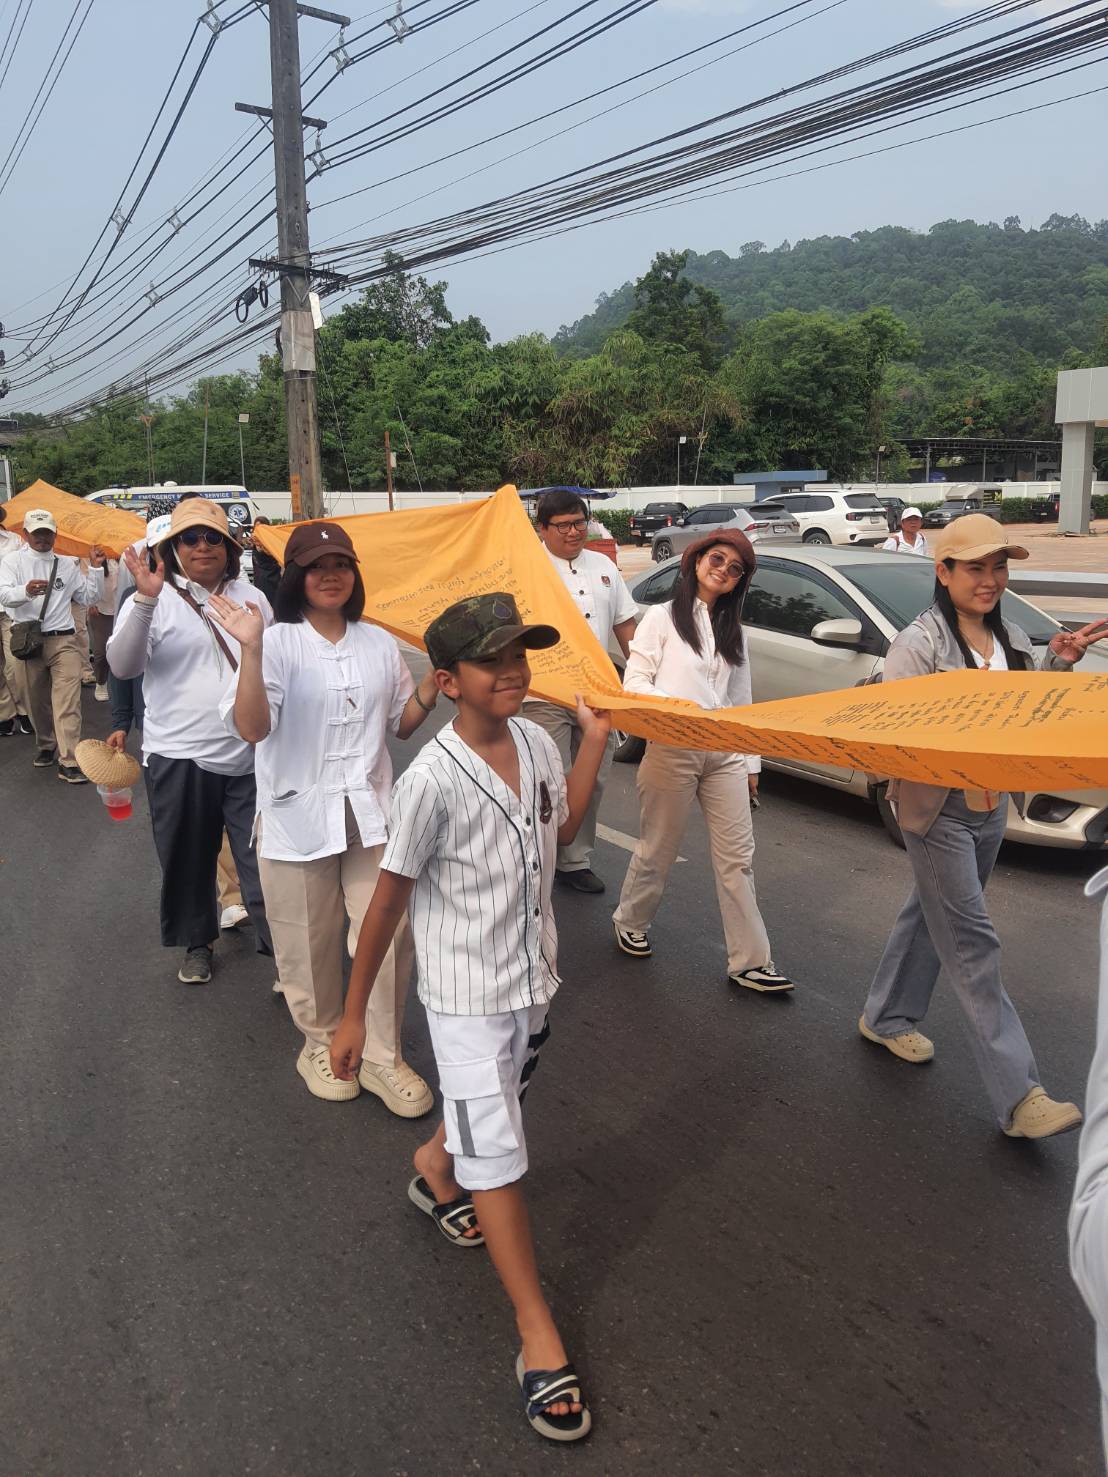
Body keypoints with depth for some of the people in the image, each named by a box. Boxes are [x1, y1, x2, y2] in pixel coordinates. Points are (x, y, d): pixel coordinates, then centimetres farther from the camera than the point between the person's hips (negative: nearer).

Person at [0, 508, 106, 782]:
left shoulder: (67, 563, 12)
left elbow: (89, 597, 15)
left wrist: (95, 568, 3)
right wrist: (26, 591, -34)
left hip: (63, 640, 0)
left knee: (68, 702, -10)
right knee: (36, 702, 12)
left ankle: (69, 762, -12)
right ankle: (46, 746, 34)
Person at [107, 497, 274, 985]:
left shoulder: (251, 598, 9)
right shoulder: (153, 601, -1)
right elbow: (123, 665, -16)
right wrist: (145, 599, -28)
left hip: (248, 756, 1)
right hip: (179, 756, -1)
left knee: (262, 855, 1)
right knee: (188, 858, 12)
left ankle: (278, 945, 11)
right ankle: (196, 943, 32)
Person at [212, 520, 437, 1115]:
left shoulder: (379, 643, 7)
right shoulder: (278, 643, -6)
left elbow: (402, 723, 15)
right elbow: (251, 727, -19)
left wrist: (435, 679, 0)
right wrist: (251, 649, -29)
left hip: (370, 813, 3)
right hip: (298, 815, -3)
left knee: (390, 934, 0)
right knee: (309, 944, 9)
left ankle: (382, 1057, 19)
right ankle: (321, 1043, 34)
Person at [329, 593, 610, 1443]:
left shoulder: (536, 742, -6)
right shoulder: (433, 780, -25)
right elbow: (388, 899, -16)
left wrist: (595, 740, 5)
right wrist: (353, 1013, -9)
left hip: (535, 979, 7)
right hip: (470, 996, -7)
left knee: (496, 1103, 27)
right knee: (498, 1159, 1)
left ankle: (435, 1167, 59)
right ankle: (538, 1331, 17)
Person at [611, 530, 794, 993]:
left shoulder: (732, 628, 18)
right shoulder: (662, 617, 2)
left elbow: (741, 699, 18)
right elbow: (634, 681, -5)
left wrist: (751, 761, 14)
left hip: (725, 752, 4)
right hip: (671, 750, -4)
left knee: (737, 857, 0)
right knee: (657, 849, 6)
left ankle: (750, 962, 5)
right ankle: (631, 922, 32)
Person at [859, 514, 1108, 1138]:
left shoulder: (1011, 639, 7)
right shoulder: (920, 644, -15)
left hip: (991, 808, 7)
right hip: (938, 812, -7)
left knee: (932, 917, 19)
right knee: (972, 945, -4)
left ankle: (888, 1018, 39)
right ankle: (1019, 1095, 0)